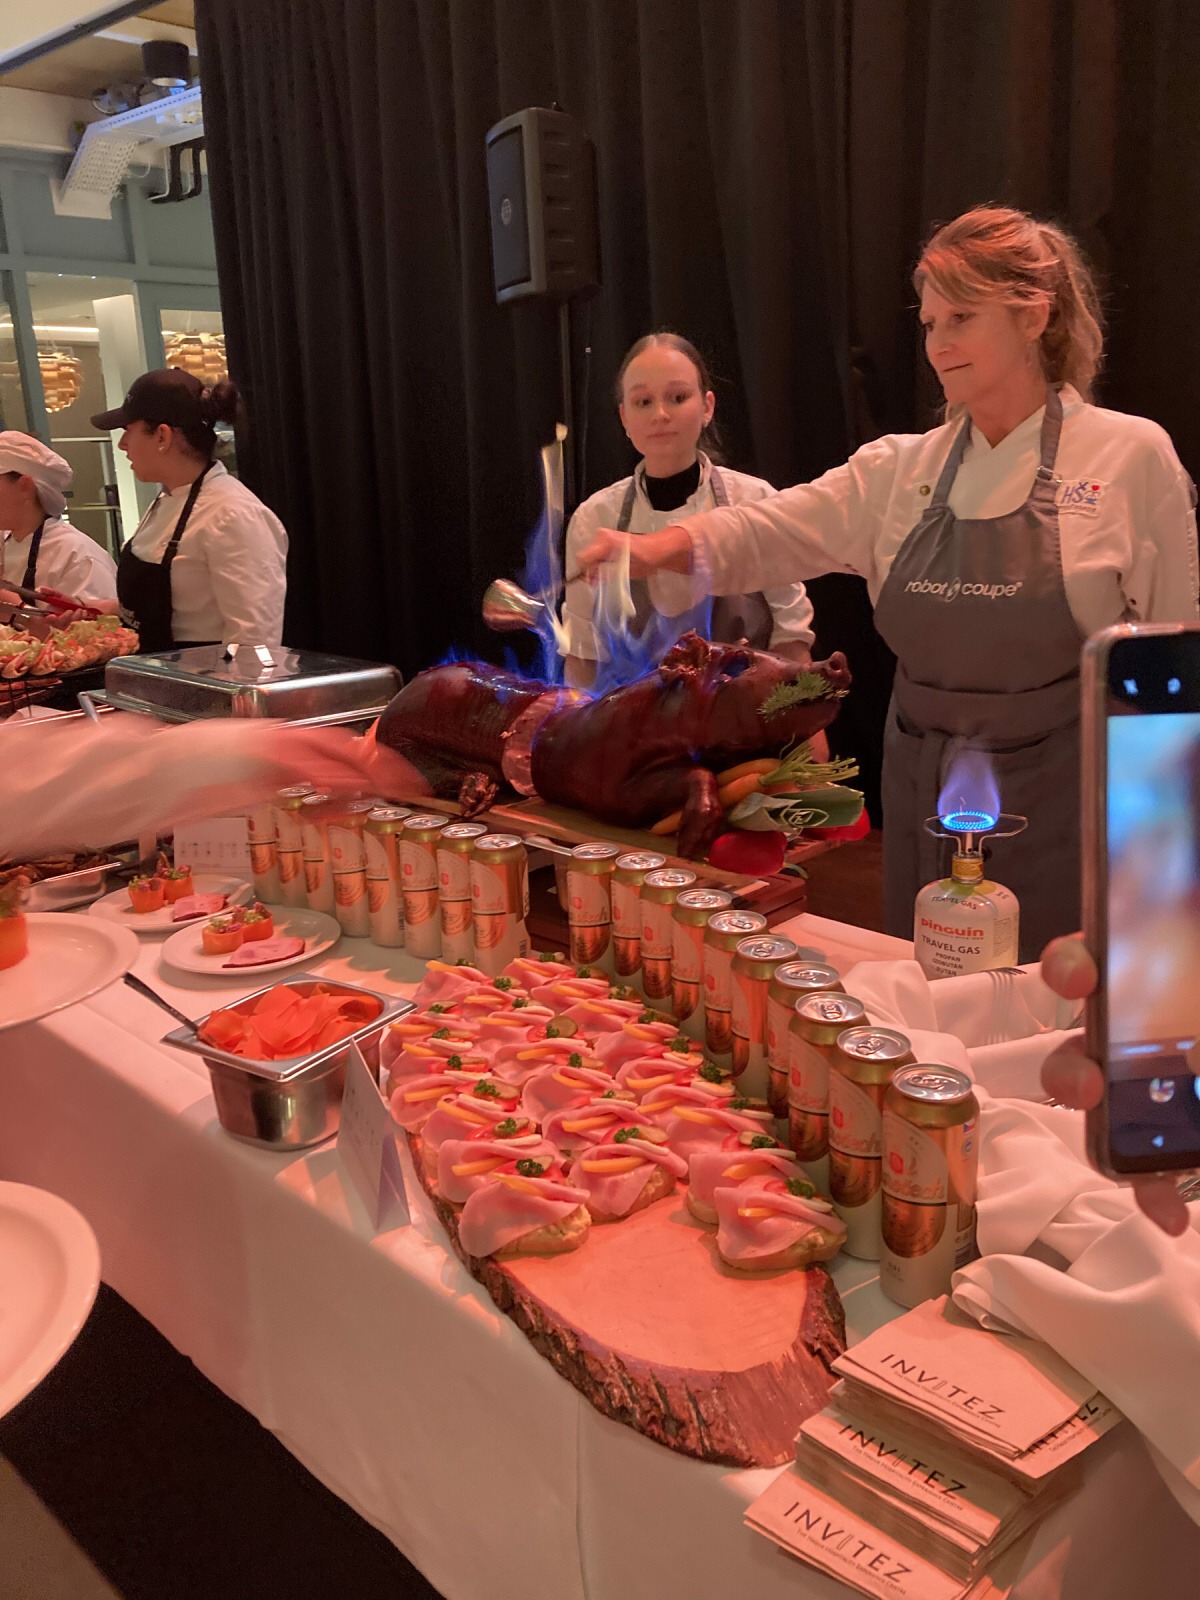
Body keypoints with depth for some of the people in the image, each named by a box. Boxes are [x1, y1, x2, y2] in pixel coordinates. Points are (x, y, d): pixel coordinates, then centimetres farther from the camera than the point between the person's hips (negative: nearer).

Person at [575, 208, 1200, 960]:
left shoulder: (1131, 454, -4)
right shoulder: (904, 468, 7)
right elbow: (766, 529, -4)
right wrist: (654, 548, -22)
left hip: (1059, 804, -4)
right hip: (924, 800, 4)